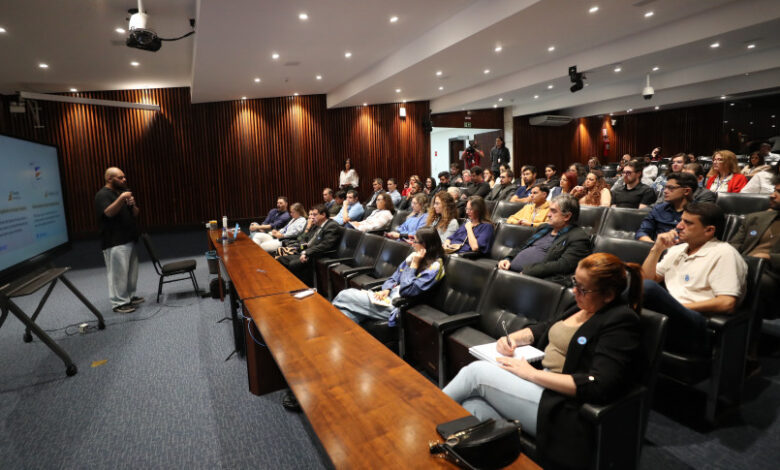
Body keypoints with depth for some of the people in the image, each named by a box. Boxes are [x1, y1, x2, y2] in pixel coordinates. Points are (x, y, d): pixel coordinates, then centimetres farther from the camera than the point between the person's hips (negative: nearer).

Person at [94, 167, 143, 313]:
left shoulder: (124, 191, 17)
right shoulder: (103, 195, -7)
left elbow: (136, 214, 15)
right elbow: (109, 213, -22)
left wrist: (132, 205, -5)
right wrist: (121, 199, -31)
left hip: (129, 239, 8)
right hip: (115, 243, -8)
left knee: (131, 271, 13)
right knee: (118, 273, -6)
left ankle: (130, 296, 23)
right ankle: (119, 303, -1)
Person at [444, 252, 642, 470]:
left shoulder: (621, 320, -12)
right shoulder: (584, 305, 12)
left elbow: (599, 386, -22)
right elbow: (544, 329, 22)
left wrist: (531, 373, -19)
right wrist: (512, 337, 0)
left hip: (561, 409, -8)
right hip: (542, 384, 8)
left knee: (477, 371, -11)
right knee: (472, 404, -16)